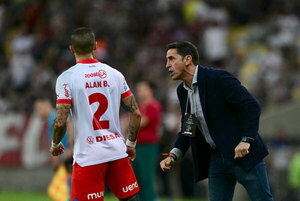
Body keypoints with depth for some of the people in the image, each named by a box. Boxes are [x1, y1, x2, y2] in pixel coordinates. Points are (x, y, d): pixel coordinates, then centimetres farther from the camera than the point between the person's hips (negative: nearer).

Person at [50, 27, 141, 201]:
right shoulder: (114, 74, 6)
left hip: (88, 156, -4)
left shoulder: (67, 78, -6)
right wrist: (131, 144, 20)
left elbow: (60, 121, -12)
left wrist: (55, 144, 7)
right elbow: (136, 113, 7)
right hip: (117, 151, 4)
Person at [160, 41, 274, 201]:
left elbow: (252, 106, -17)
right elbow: (187, 129, 18)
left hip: (241, 151, -7)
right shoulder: (182, 91, 9)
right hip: (216, 157, 7)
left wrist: (246, 140, -27)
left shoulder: (218, 78, -15)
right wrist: (173, 156, 3)